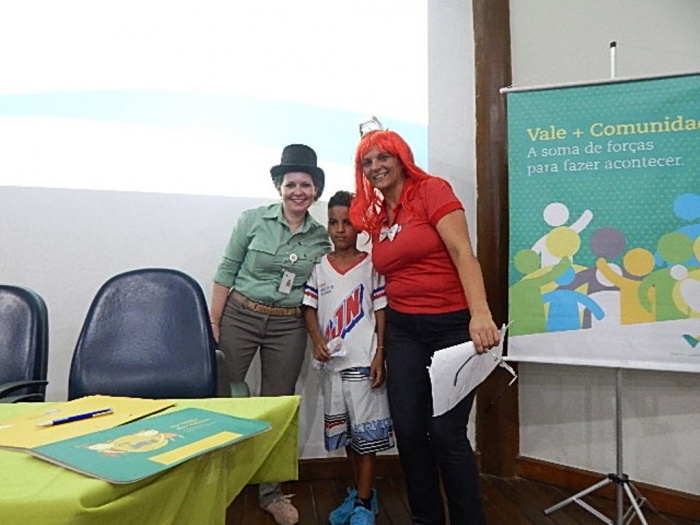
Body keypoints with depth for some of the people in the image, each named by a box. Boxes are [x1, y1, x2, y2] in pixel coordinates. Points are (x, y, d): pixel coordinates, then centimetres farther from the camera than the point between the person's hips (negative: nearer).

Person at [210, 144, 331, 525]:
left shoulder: (321, 238, 2)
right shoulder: (253, 220, -5)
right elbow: (226, 272, -3)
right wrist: (214, 323, -5)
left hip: (288, 327, 2)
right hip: (239, 316, -2)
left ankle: (272, 492, 27)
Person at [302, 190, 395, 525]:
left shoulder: (371, 265, -2)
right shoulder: (319, 267, 6)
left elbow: (381, 313, -3)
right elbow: (310, 309, 6)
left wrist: (380, 355, -9)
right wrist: (317, 340, -11)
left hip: (363, 361, -4)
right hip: (332, 362, 4)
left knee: (366, 432, 2)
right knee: (345, 431, 15)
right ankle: (359, 492, 32)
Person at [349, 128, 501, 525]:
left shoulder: (433, 190, -6)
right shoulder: (374, 216, 12)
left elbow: (463, 253, -15)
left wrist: (481, 314, -27)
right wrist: (379, 345, 10)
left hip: (452, 325, -5)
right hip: (403, 330, 6)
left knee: (446, 431, -4)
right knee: (408, 429, 6)